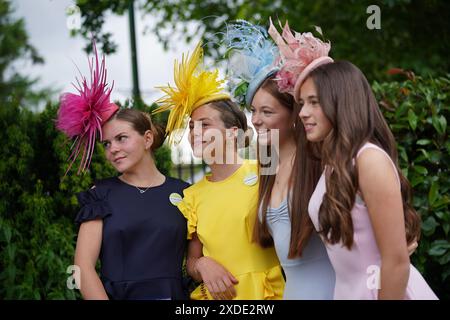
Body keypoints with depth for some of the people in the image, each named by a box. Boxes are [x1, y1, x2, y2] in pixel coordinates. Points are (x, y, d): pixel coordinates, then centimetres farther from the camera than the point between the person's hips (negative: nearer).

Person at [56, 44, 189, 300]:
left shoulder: (183, 192, 9)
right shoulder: (101, 195, 6)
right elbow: (84, 266, -1)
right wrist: (101, 298, -12)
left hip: (173, 294, 1)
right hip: (114, 295, -1)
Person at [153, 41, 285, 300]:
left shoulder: (264, 175, -5)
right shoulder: (192, 195, 10)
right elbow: (192, 261, 15)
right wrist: (202, 265, -6)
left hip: (269, 293, -4)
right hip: (217, 296, 4)